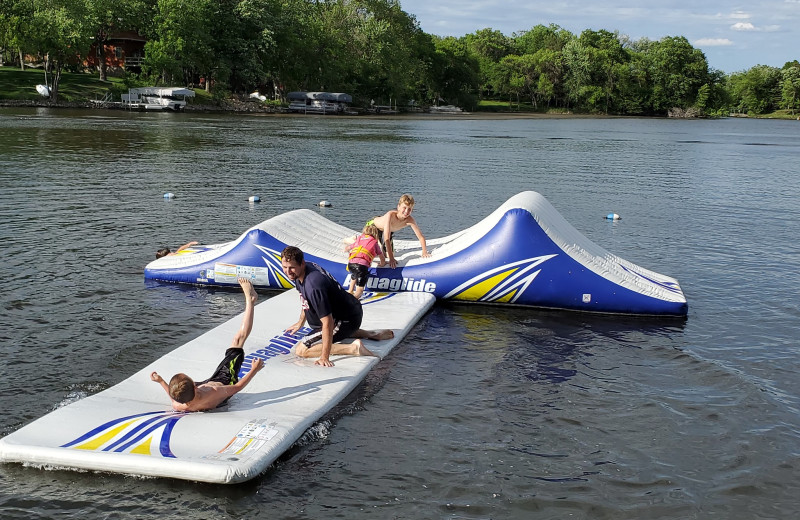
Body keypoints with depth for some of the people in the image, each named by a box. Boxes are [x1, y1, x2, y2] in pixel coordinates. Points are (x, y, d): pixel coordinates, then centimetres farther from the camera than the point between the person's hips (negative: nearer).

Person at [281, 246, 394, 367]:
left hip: (346, 320, -10)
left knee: (301, 350, -16)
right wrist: (300, 322, 29)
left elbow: (327, 322, -33)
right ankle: (369, 334, 27)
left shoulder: (313, 285, -33)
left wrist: (324, 357, -31)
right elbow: (306, 301, 20)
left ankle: (353, 348, -16)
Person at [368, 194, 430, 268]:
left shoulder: (409, 220, -33)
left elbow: (421, 237, -24)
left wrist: (424, 252, -34)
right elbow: (387, 238, -48)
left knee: (387, 255, 10)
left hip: (387, 231, 4)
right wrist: (391, 259, -51)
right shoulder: (390, 215, -46)